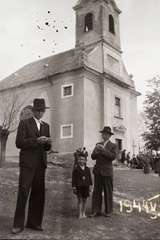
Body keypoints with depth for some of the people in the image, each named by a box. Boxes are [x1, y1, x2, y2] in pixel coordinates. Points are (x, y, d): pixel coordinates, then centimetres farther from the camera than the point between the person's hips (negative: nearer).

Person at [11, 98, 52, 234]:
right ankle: (18, 224, 4)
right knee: (23, 192, -5)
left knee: (38, 193, 7)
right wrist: (36, 140, -19)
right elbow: (19, 142, -8)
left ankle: (34, 222, 17)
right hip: (28, 162, -5)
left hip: (41, 163, 5)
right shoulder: (24, 123, 2)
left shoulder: (46, 126, 17)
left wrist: (48, 143, -5)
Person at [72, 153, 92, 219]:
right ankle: (80, 214, 6)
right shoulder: (75, 169, -3)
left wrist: (90, 185, 5)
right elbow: (74, 179, -3)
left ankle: (84, 213, 20)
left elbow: (90, 178, 11)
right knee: (80, 200, -1)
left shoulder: (87, 169, 7)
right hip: (79, 187, -3)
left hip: (86, 186, 3)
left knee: (85, 200, 9)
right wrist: (74, 187, -7)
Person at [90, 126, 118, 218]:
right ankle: (96, 211, 11)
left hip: (107, 171, -3)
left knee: (108, 192, 5)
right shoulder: (98, 144, 13)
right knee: (96, 191, 4)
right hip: (98, 171, 4)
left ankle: (108, 211, 18)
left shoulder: (113, 146, 1)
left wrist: (103, 149, -20)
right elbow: (93, 157, 6)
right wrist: (95, 151, -14)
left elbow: (113, 156, -15)